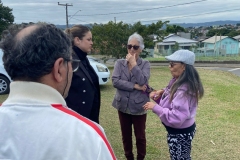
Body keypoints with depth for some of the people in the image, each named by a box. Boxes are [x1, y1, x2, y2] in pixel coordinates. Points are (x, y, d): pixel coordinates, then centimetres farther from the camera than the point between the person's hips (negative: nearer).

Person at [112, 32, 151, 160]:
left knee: (140, 136, 12)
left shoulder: (145, 64, -4)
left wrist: (134, 64, -18)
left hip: (138, 106, -2)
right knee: (126, 135, 17)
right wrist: (135, 86, -19)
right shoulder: (119, 63, -1)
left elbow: (143, 82, -20)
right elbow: (115, 81, -15)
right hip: (123, 105, 2)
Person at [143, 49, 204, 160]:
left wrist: (155, 107, -29)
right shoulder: (177, 81, -1)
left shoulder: (184, 89, -31)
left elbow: (176, 118, -35)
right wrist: (159, 94, -6)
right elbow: (171, 100, 13)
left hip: (180, 133, -9)